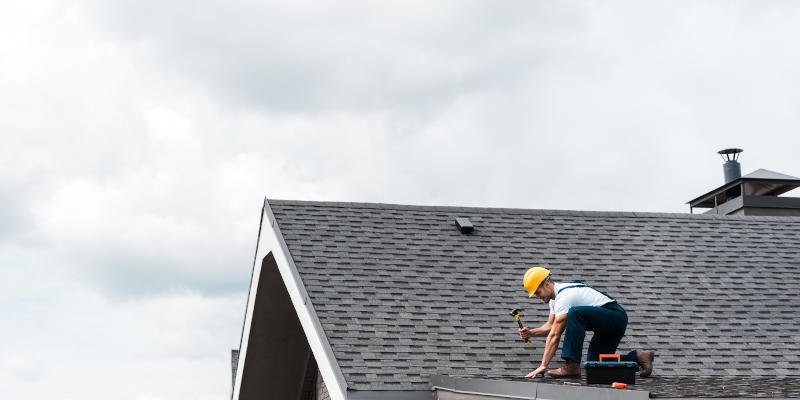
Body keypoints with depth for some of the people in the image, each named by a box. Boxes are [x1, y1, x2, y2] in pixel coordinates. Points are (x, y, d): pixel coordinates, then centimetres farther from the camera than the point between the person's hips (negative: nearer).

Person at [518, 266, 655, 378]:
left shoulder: (564, 296, -20)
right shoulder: (555, 296, 10)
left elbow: (555, 335, -24)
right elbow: (550, 326, 19)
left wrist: (543, 366, -24)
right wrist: (531, 332, 0)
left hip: (616, 316, -11)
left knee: (575, 313, -33)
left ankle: (572, 366, -30)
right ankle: (638, 357, 15)